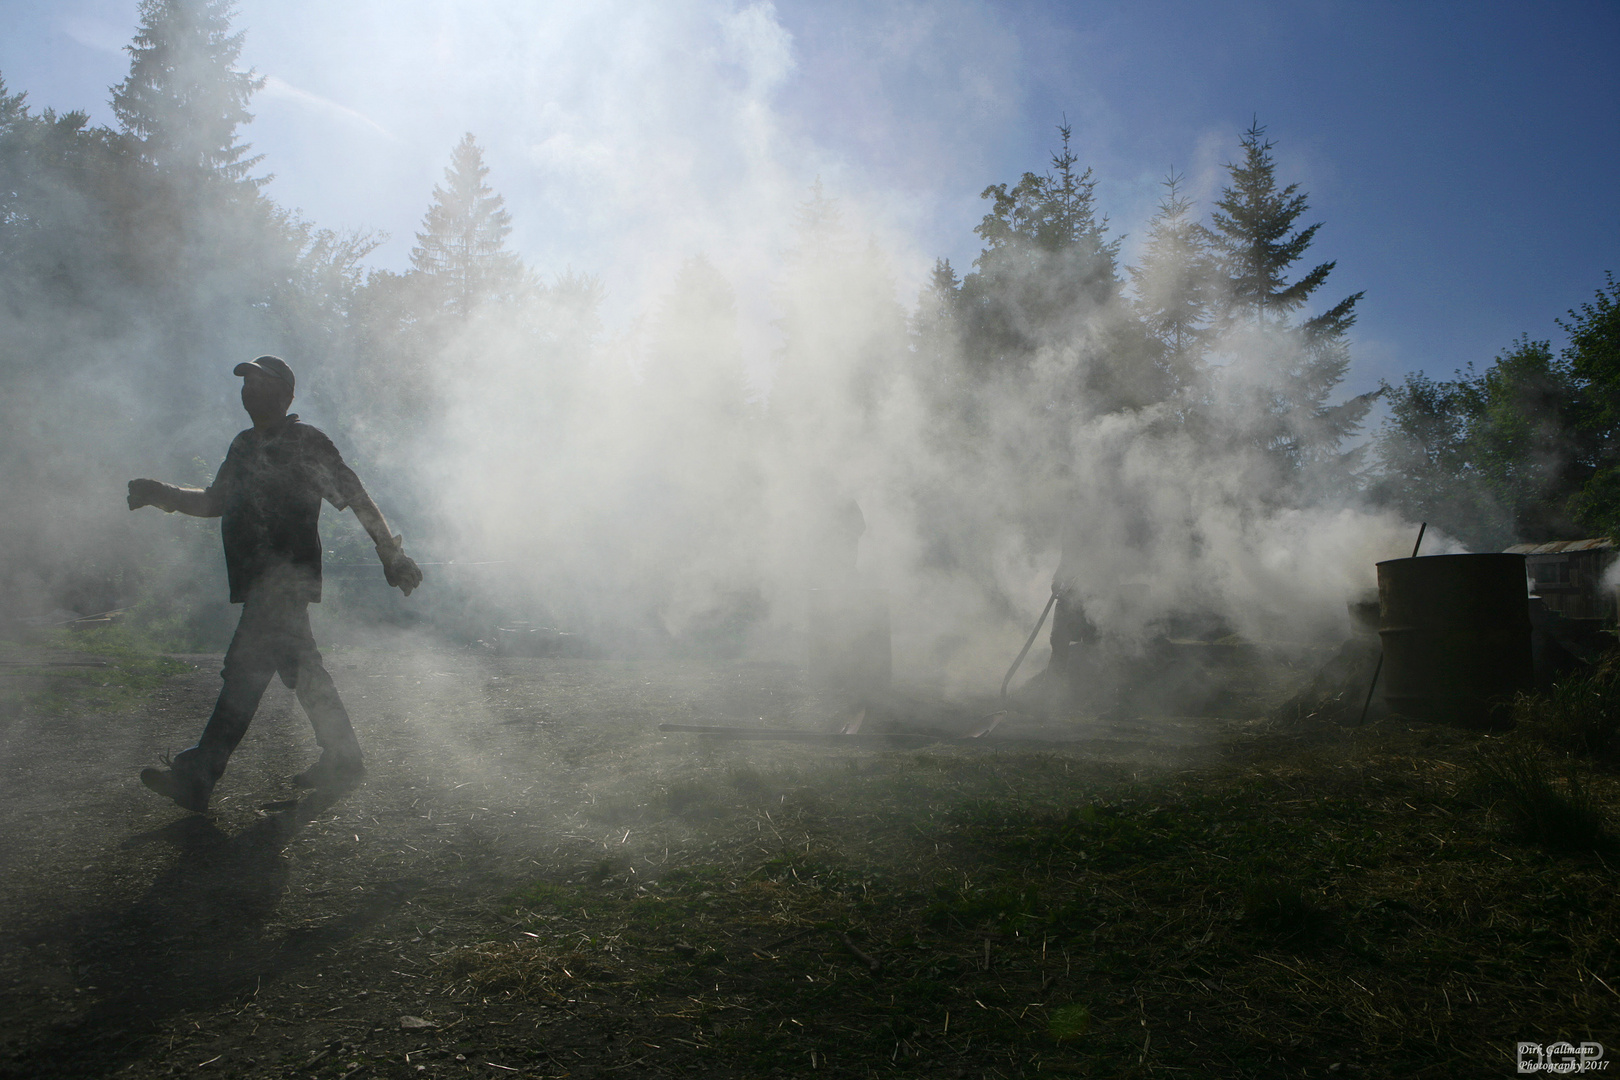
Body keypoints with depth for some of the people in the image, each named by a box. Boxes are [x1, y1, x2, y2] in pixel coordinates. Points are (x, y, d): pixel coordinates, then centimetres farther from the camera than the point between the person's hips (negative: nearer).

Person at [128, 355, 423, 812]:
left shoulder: (305, 442, -5)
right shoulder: (244, 446, 19)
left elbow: (355, 496, -7)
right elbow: (215, 502, 26)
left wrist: (392, 554, -9)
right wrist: (162, 494, 10)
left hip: (285, 579, -9)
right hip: (260, 580, 9)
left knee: (245, 670, -11)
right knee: (302, 668, 12)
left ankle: (195, 777, -11)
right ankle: (342, 758, 20)